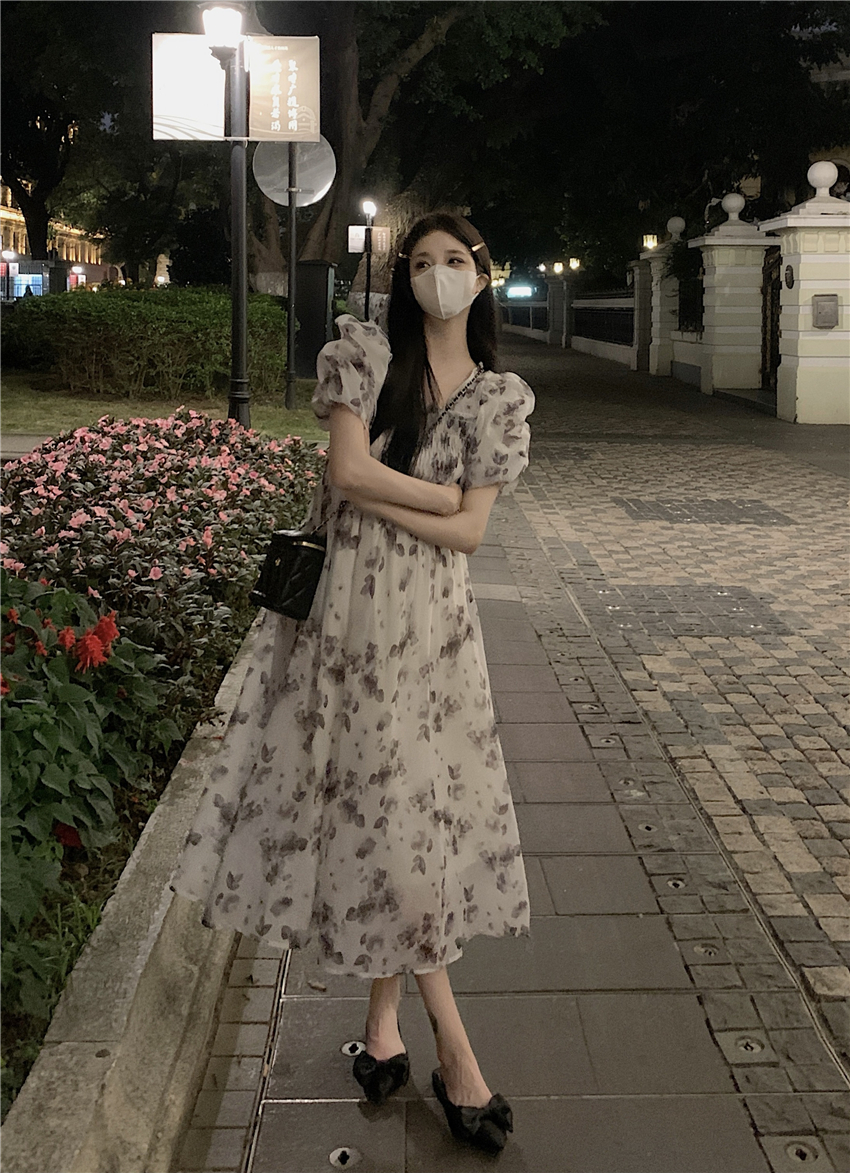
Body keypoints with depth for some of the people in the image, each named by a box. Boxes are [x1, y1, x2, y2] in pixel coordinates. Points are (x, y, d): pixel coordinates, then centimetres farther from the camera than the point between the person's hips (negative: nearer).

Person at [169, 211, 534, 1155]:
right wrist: (442, 495, -5)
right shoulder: (366, 352, 2)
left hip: (430, 618, 2)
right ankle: (455, 1053, 13)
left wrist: (375, 499, -9)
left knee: (409, 808, 3)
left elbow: (470, 533, -2)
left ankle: (384, 1022, 22)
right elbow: (348, 472, -11)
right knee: (379, 810, 0)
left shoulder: (500, 398, 7)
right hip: (350, 610, -2)